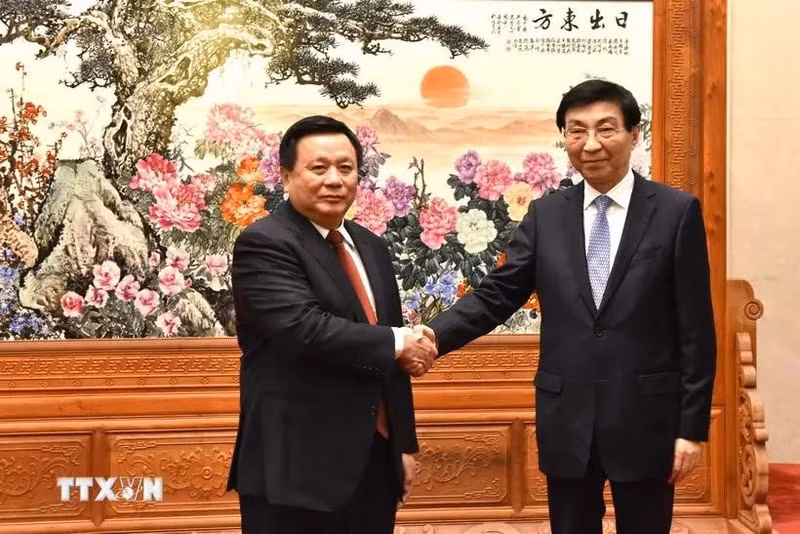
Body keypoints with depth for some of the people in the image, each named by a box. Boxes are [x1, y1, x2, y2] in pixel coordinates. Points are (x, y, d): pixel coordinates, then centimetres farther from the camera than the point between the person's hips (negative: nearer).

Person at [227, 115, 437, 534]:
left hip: (374, 461, 7)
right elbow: (305, 328, -25)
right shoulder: (264, 244, -10)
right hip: (296, 469, -7)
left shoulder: (371, 247, 14)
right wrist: (396, 342, -13)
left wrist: (404, 444, 15)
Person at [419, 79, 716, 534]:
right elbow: (498, 294, 1)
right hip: (567, 420, 3)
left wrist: (692, 427, -7)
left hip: (646, 419, -2)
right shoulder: (546, 215, 5)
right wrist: (434, 335, -17)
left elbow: (696, 329, -5)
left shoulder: (677, 212, -4)